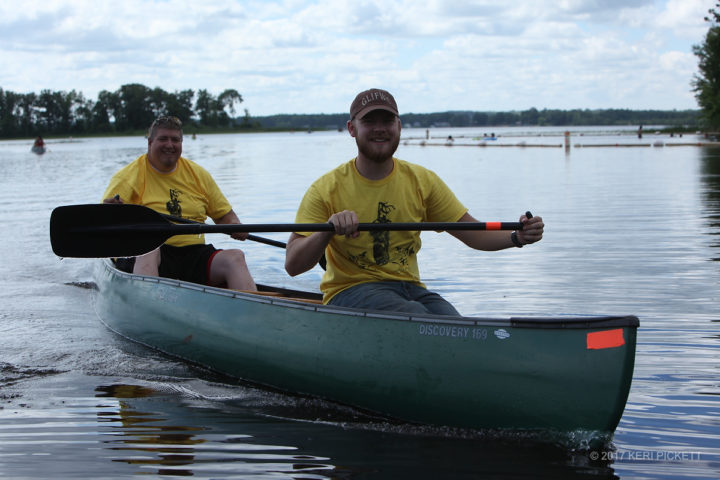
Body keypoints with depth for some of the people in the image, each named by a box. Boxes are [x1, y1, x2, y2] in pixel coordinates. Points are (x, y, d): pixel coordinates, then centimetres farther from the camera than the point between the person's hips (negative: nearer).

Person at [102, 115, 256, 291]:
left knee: (235, 257, -22)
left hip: (194, 254, 4)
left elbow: (224, 214, 23)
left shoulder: (198, 174, 17)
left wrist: (234, 225, -1)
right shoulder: (130, 176, 3)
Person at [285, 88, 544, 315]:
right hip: (351, 290, -3)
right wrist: (328, 230, -28)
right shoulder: (326, 190, -3)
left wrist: (517, 237, -14)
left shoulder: (421, 181, 8)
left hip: (410, 288, 4)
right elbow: (292, 265, -9)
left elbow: (474, 234, 6)